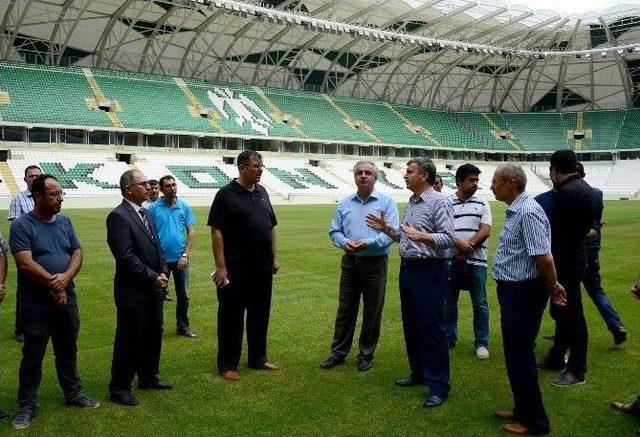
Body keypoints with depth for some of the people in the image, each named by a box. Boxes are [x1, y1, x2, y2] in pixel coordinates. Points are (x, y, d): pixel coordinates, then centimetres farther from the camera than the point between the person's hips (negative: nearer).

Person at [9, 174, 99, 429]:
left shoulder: (65, 222, 7)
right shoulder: (21, 225, -10)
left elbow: (77, 254, 3)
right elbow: (26, 263, -17)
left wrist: (65, 278, -15)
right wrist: (53, 284, -15)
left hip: (67, 301, 5)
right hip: (36, 306, -5)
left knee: (68, 352, 17)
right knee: (32, 357, 5)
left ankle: (73, 394, 31)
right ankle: (26, 405, 18)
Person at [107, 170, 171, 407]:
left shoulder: (147, 214, 12)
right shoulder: (118, 216, -15)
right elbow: (126, 256, -21)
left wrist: (163, 273, 1)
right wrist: (152, 277, -17)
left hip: (154, 289, 8)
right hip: (133, 291, -8)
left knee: (153, 336, 18)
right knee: (129, 340, 3)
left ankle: (148, 377, 35)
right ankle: (119, 388, 17)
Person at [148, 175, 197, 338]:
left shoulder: (184, 207, 3)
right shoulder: (154, 208, -4)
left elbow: (191, 232, 3)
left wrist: (185, 255, -6)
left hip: (180, 259, 2)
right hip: (161, 259, -2)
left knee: (183, 295, 9)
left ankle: (183, 326, 22)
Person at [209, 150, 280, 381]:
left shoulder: (262, 192, 11)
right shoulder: (226, 194, -9)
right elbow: (217, 232, -13)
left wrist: (274, 257, 13)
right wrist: (221, 266, -17)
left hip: (262, 268, 7)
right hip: (235, 270, -6)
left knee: (260, 315, 15)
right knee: (231, 317, 4)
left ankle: (258, 358, 29)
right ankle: (227, 365, 14)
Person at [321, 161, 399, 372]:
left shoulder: (386, 202, -3)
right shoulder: (345, 203, 10)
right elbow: (334, 230, 10)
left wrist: (368, 243, -25)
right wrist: (344, 242, -12)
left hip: (375, 264, -3)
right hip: (350, 262, 3)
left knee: (372, 312, 6)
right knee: (345, 309, 9)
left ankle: (366, 354, 20)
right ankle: (338, 352, 19)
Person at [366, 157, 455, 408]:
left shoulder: (439, 202, -12)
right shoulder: (411, 203, 15)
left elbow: (448, 238, -20)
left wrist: (419, 235, -31)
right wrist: (386, 229, 8)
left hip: (430, 271, -9)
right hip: (408, 268, 9)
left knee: (431, 328, -4)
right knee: (411, 325, 15)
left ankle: (439, 385, 5)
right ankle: (418, 374, 29)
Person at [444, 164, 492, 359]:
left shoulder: (482, 204, 5)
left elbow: (485, 231, -4)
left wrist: (468, 247, -14)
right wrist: (459, 244, -19)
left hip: (476, 261, 0)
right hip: (451, 260, 0)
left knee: (480, 304, 3)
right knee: (449, 302, 9)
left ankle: (482, 343, 13)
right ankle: (449, 338, 23)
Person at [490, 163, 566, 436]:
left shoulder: (527, 213, -22)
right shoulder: (515, 210, 11)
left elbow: (544, 258, -25)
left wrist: (553, 287, -11)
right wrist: (551, 285, 19)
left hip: (524, 292, -10)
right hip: (513, 290, 10)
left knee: (520, 355, 1)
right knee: (516, 352, 19)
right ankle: (523, 409, 33)